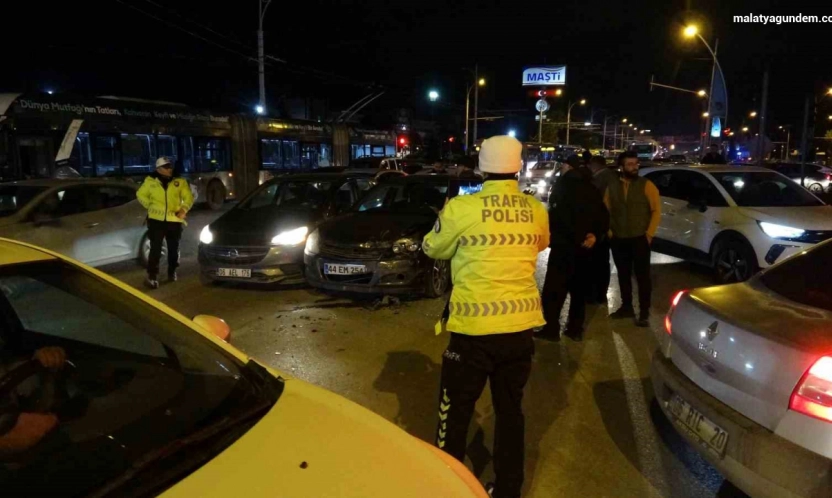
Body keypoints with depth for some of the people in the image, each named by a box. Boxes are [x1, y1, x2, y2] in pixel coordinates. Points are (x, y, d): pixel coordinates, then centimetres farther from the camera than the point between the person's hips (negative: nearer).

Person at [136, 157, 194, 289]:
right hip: (156, 220, -1)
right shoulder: (150, 181, 3)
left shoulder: (180, 181, 4)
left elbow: (189, 197, 6)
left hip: (174, 220, 2)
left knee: (173, 248, 12)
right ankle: (152, 276, -3)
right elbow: (140, 194, 14)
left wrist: (184, 209, -9)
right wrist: (150, 206, 1)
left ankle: (172, 272, 29)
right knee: (155, 249, -5)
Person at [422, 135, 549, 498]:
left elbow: (432, 249, 4)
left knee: (456, 410, 13)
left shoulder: (462, 208, -13)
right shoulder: (536, 210, 1)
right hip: (520, 324, 4)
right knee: (510, 409, 18)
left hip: (474, 326, -4)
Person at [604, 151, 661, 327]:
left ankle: (644, 313, 6)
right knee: (623, 275, 12)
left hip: (640, 238, -3)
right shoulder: (612, 187, 6)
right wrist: (609, 231, 1)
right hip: (618, 240, 4)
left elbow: (656, 210, -5)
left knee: (642, 276, 0)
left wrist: (649, 233, -10)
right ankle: (626, 307, 25)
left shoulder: (646, 185, -3)